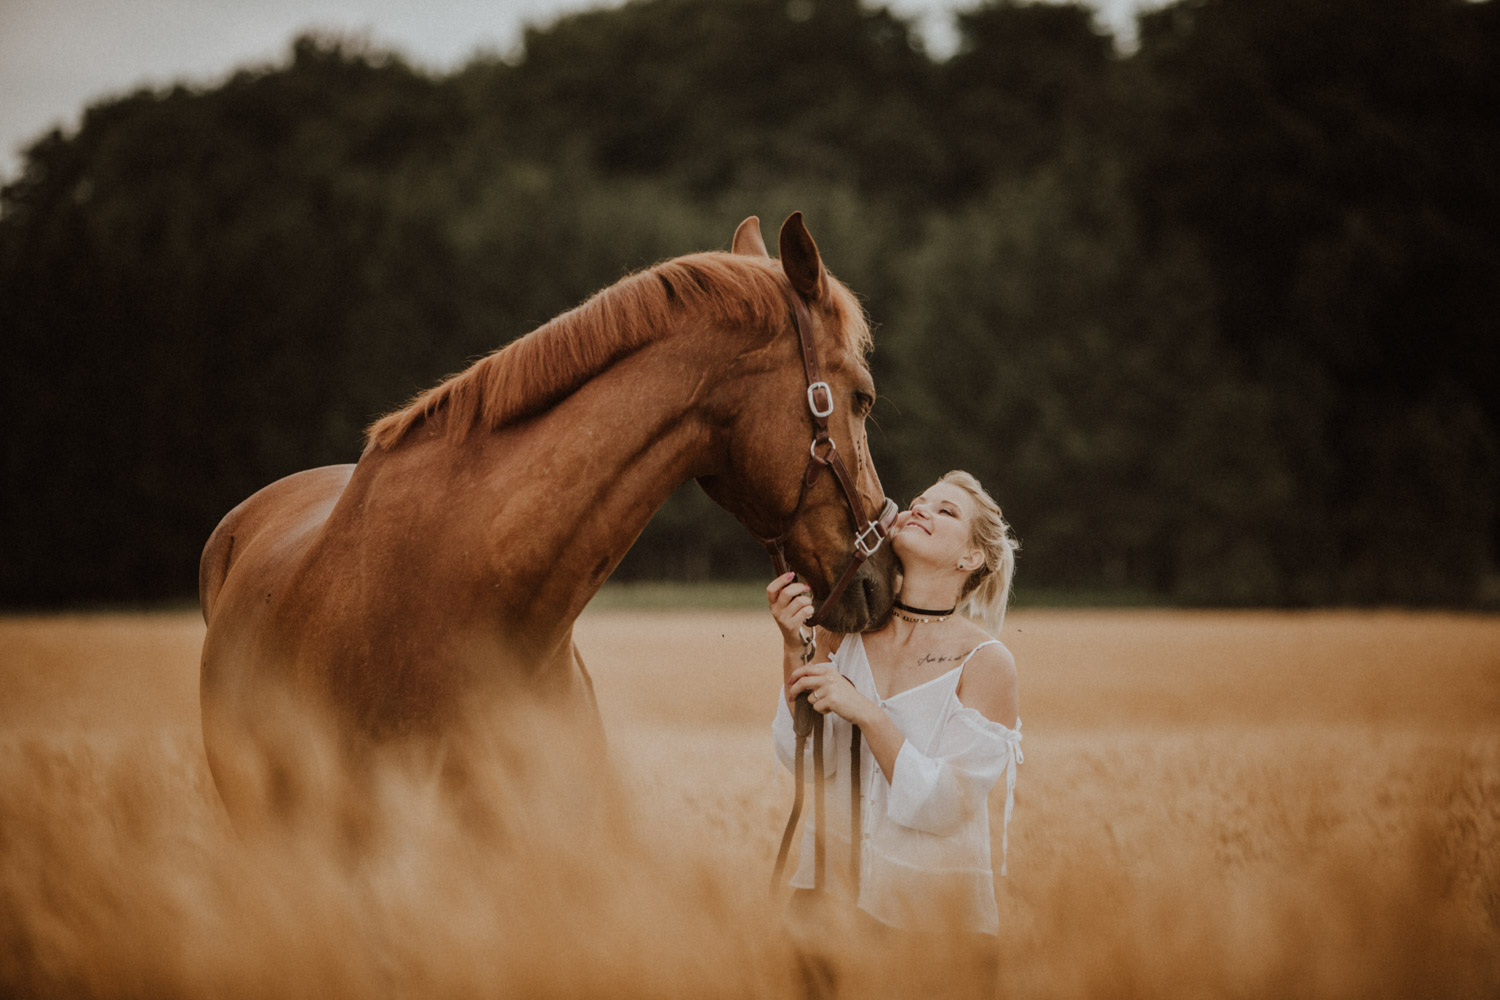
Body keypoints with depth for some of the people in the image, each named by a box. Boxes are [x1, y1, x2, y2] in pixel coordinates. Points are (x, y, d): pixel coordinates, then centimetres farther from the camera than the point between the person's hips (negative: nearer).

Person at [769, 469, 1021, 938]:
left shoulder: (986, 662, -14)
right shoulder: (847, 628, -2)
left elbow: (944, 806, -18)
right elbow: (807, 759, -7)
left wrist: (866, 714, -27)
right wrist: (796, 649, -20)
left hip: (929, 896, -3)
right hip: (832, 871, 3)